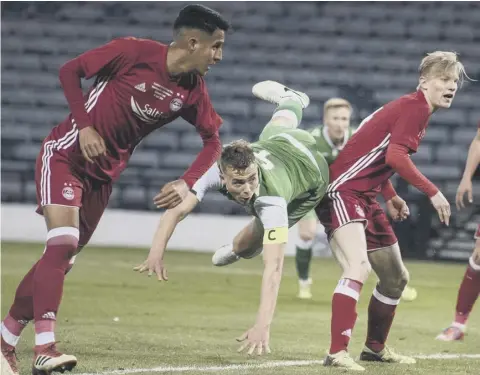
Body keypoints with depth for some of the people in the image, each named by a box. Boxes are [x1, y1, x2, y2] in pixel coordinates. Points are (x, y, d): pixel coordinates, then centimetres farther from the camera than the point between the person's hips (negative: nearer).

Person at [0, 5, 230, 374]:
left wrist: (187, 183, -9)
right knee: (63, 243, -21)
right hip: (66, 155, -6)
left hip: (103, 175, 6)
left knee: (61, 260, 7)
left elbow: (213, 140, 7)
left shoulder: (193, 91, -4)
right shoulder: (134, 52, -19)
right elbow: (69, 71, -10)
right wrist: (85, 126, -19)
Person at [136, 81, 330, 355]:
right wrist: (157, 253, -62)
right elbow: (176, 210, -44)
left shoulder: (272, 202, -53)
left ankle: (236, 250, 30)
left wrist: (263, 327, -67)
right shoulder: (215, 170, -42)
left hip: (312, 173, -4)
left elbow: (274, 267, -59)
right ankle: (292, 100, 72)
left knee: (248, 244, -6)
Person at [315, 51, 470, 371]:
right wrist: (433, 192, -21)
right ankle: (337, 353, -32)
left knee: (396, 278, 18)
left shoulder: (412, 109, 16)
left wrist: (391, 197, 15)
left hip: (366, 197, 11)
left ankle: (375, 347, 33)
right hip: (345, 191, -11)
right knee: (358, 268, -28)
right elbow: (395, 155, -25)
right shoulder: (416, 107, -12)